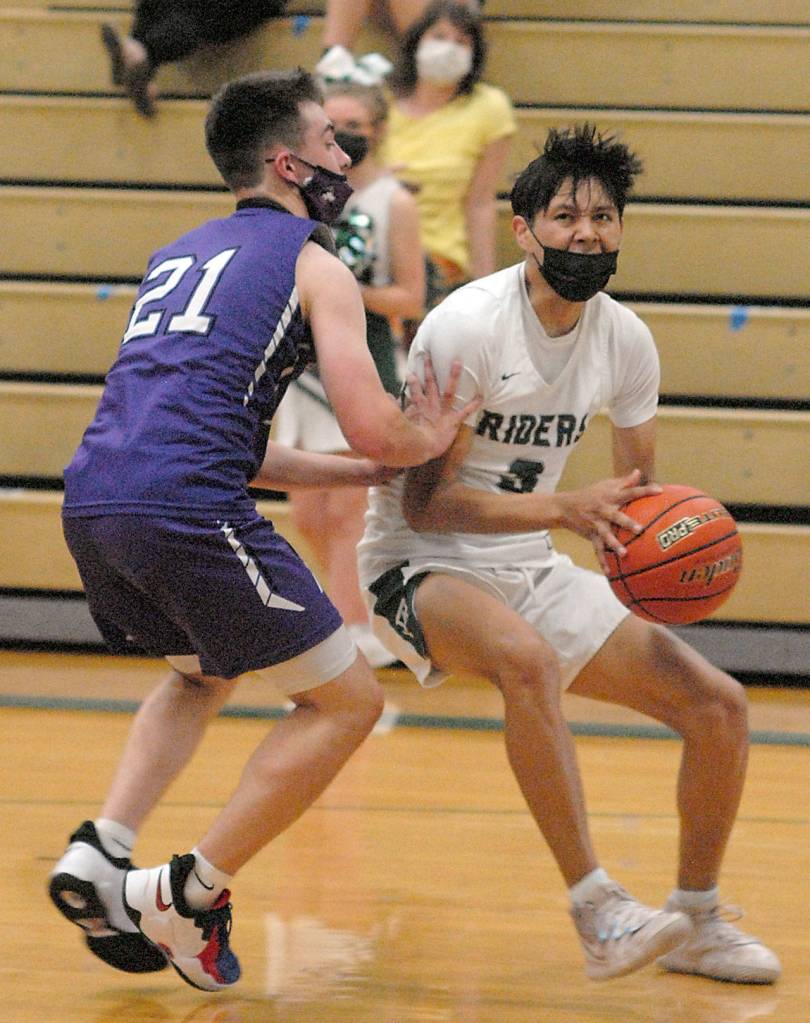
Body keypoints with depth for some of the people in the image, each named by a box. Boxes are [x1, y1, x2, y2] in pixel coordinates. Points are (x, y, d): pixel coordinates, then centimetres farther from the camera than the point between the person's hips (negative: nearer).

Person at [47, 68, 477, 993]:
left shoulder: (179, 257, 29)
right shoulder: (315, 266, 6)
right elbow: (374, 429, -4)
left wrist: (368, 473, 34)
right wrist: (426, 441, 19)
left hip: (92, 503, 8)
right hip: (187, 513, -8)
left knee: (204, 673, 34)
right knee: (345, 700, 8)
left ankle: (101, 853, 15)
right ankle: (189, 896, 4)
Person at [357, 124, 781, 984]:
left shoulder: (626, 340, -1)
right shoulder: (468, 326, -20)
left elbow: (636, 493, 13)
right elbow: (423, 500, -21)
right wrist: (564, 509, -32)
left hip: (530, 571, 7)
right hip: (419, 567, -7)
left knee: (718, 703, -3)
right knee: (528, 658, -39)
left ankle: (696, 923, 17)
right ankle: (597, 912, -35)